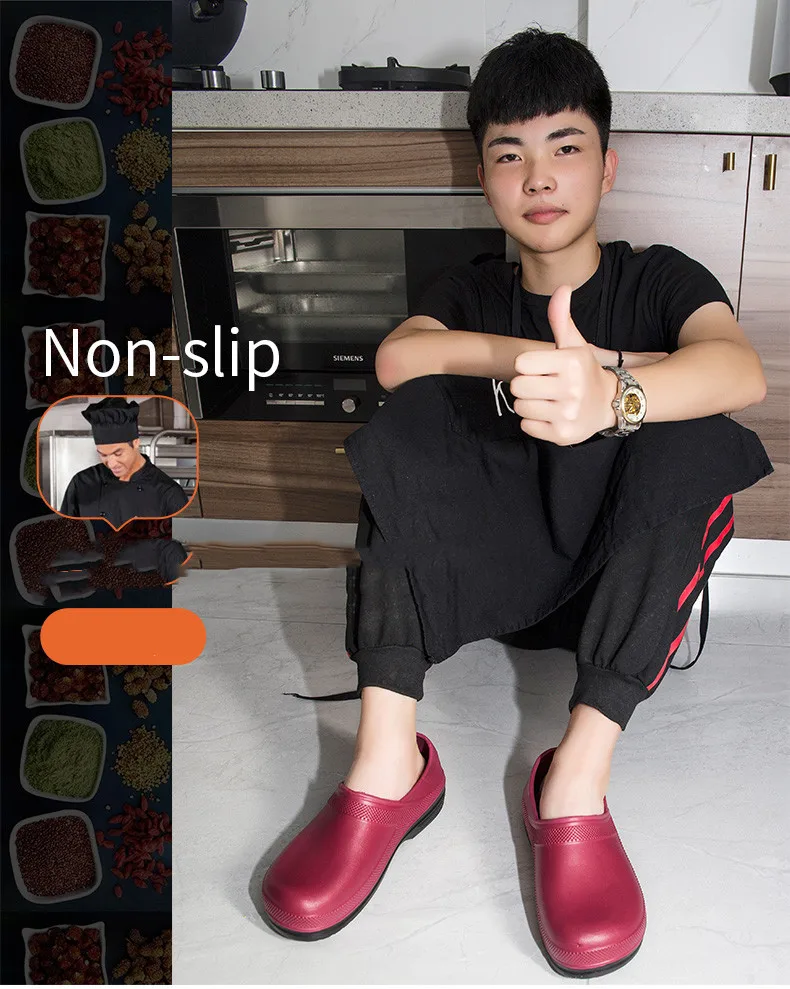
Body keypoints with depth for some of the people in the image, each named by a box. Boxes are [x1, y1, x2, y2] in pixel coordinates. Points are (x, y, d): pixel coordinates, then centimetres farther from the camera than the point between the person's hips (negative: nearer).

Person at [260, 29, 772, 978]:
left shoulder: (658, 278, 3)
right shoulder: (470, 291, 11)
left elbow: (742, 371, -22)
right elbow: (395, 357, -14)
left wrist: (613, 394, -42)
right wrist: (536, 361, -24)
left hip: (625, 569, -1)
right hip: (491, 564, 2)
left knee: (694, 439, -27)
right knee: (419, 415, -21)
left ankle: (578, 774, -34)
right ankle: (388, 762, -31)